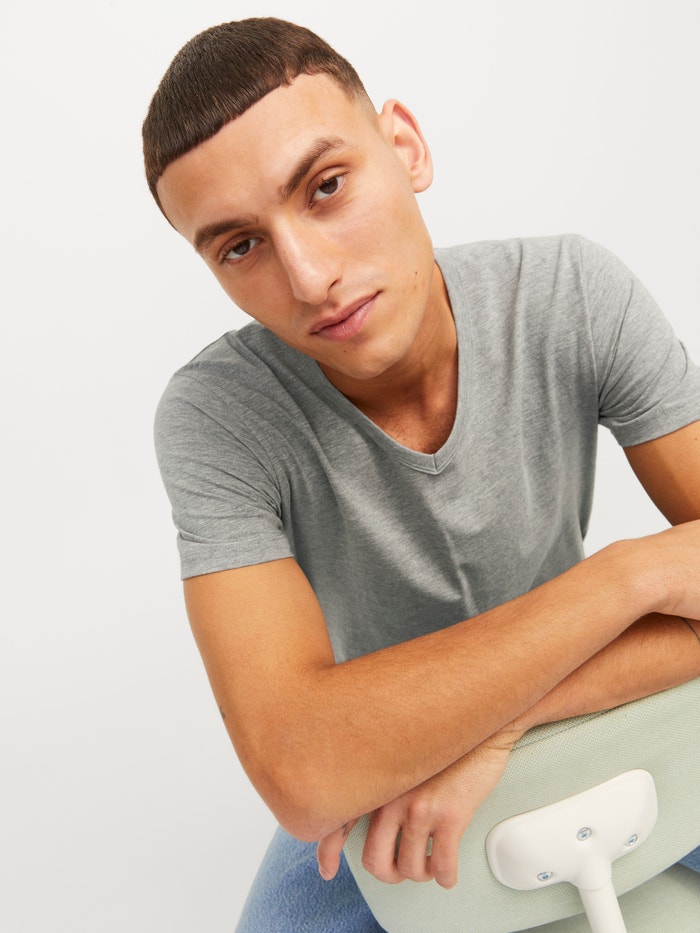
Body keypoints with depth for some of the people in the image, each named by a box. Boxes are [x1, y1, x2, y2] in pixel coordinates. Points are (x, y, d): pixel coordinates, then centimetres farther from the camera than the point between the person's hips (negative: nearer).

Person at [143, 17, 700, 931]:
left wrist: (497, 721, -35)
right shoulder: (214, 416, -30)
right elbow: (301, 772, -40)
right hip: (372, 784, -1)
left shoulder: (577, 292, -24)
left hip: (579, 716, 2)